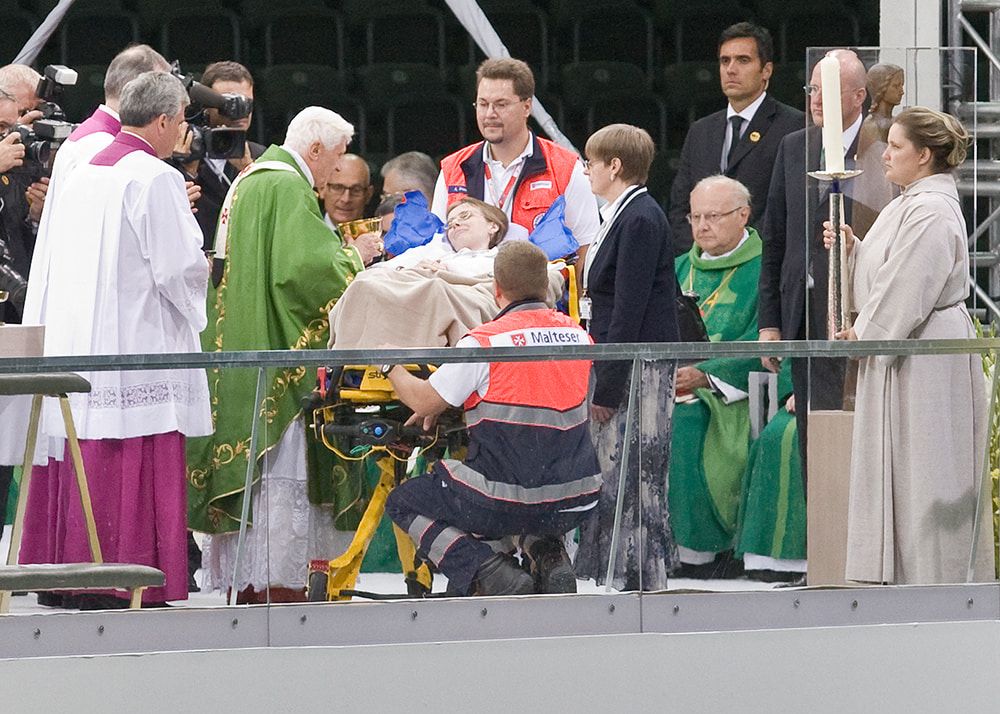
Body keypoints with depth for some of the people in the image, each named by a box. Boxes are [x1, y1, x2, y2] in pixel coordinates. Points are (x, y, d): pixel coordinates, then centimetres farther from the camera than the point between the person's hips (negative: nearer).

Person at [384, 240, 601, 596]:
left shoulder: (485, 341, -12)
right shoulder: (578, 335, 6)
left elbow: (425, 400, -6)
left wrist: (391, 366, 16)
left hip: (504, 501, -6)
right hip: (573, 506, 6)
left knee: (402, 503, 17)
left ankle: (494, 577, -3)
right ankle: (549, 558, 7)